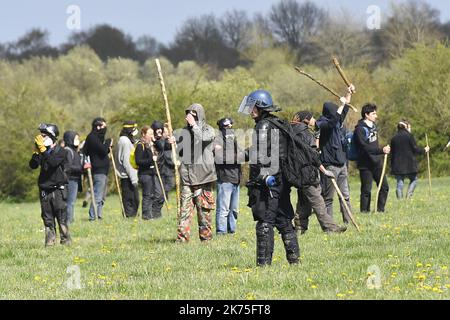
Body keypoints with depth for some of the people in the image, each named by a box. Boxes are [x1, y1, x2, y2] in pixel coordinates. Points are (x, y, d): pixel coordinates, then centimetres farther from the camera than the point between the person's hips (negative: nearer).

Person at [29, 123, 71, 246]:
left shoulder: (60, 151, -5)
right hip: (44, 189, 5)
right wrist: (36, 151, -12)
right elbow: (33, 165, 0)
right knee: (47, 218, 5)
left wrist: (43, 150, -28)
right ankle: (50, 240, 8)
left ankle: (66, 240, -1)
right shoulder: (42, 151, 10)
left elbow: (53, 162, -24)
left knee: (62, 217, -5)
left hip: (58, 189, -5)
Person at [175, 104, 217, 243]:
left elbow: (203, 139, -21)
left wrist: (194, 125, -15)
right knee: (185, 206, -4)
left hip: (202, 174, -4)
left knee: (204, 207, 0)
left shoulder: (208, 130, 1)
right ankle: (182, 236, -7)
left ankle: (205, 235, 8)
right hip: (187, 174, 4)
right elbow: (179, 151, 20)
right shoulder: (184, 131, 14)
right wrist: (173, 142, 0)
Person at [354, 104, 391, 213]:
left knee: (384, 187, 5)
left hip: (377, 162, 8)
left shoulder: (374, 126, 11)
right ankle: (365, 211, 6)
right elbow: (365, 147, -24)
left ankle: (380, 210, 14)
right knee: (366, 190, -3)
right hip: (366, 164, -8)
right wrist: (381, 150, -32)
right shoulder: (360, 129, -15)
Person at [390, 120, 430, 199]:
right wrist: (424, 150, 13)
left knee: (400, 182, 5)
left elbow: (392, 152, 10)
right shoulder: (409, 136, -5)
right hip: (409, 164, -3)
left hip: (397, 165, 3)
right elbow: (415, 149, -5)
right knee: (413, 179, 12)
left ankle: (399, 198, -1)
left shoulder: (394, 138, 8)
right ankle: (409, 195, -6)